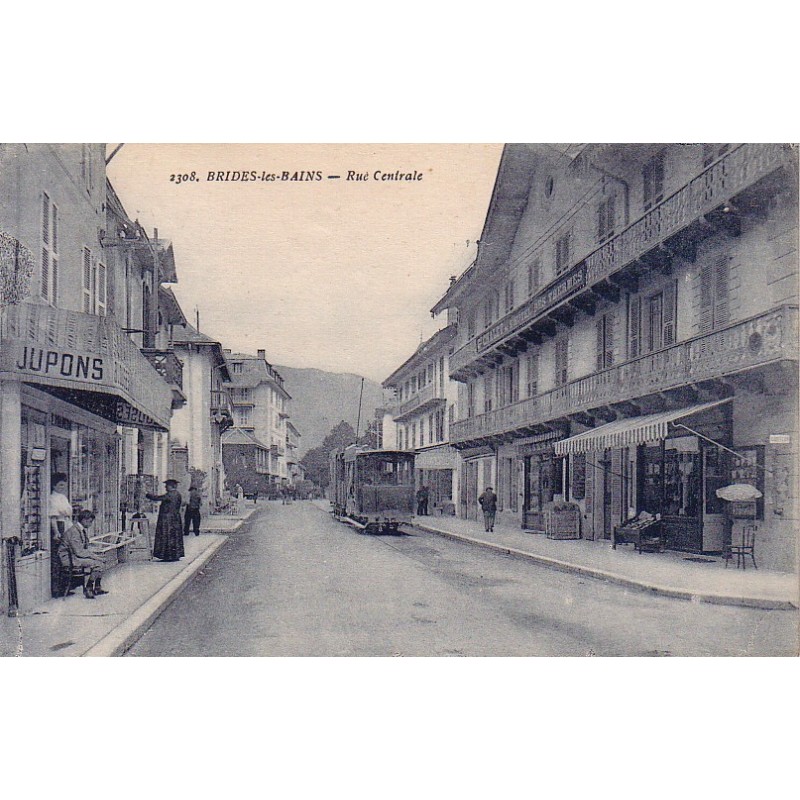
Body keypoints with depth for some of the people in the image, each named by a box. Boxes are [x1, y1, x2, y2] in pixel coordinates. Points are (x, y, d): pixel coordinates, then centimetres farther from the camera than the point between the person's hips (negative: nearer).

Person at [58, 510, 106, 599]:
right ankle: (88, 590, -10)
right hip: (68, 558, -10)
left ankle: (97, 587, 8)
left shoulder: (84, 530, 9)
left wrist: (93, 553, -1)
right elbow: (79, 552, -23)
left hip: (75, 555, 10)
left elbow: (84, 549, 15)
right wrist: (93, 556, -18)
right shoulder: (74, 531, -21)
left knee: (102, 562, 3)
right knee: (96, 563, -21)